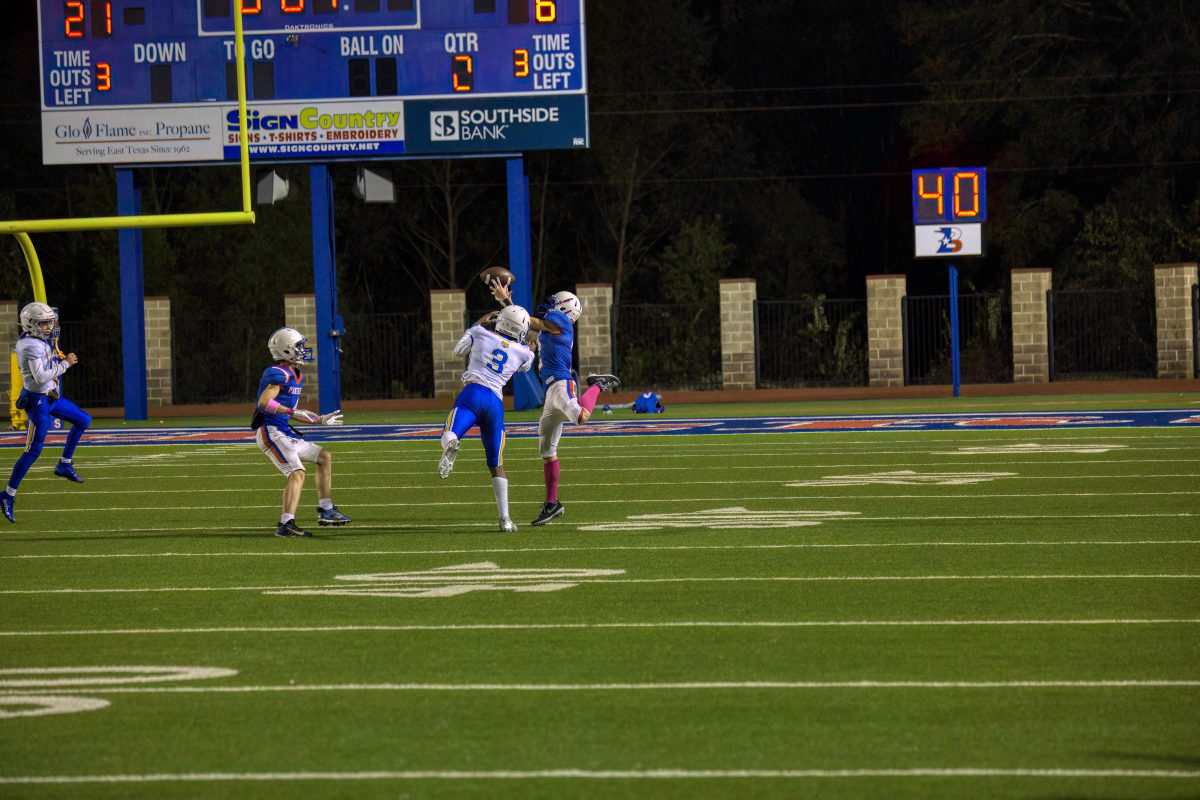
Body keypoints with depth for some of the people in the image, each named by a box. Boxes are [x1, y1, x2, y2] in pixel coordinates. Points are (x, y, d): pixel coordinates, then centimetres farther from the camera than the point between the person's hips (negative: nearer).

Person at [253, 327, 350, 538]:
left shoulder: (296, 376, 17)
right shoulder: (279, 374, -14)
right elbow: (264, 402, -27)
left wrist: (320, 420, 26)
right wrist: (294, 412, -30)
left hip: (285, 432, 10)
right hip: (270, 431, -10)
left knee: (324, 457, 16)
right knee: (297, 473, -22)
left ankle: (325, 510, 18)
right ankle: (286, 524, -29)